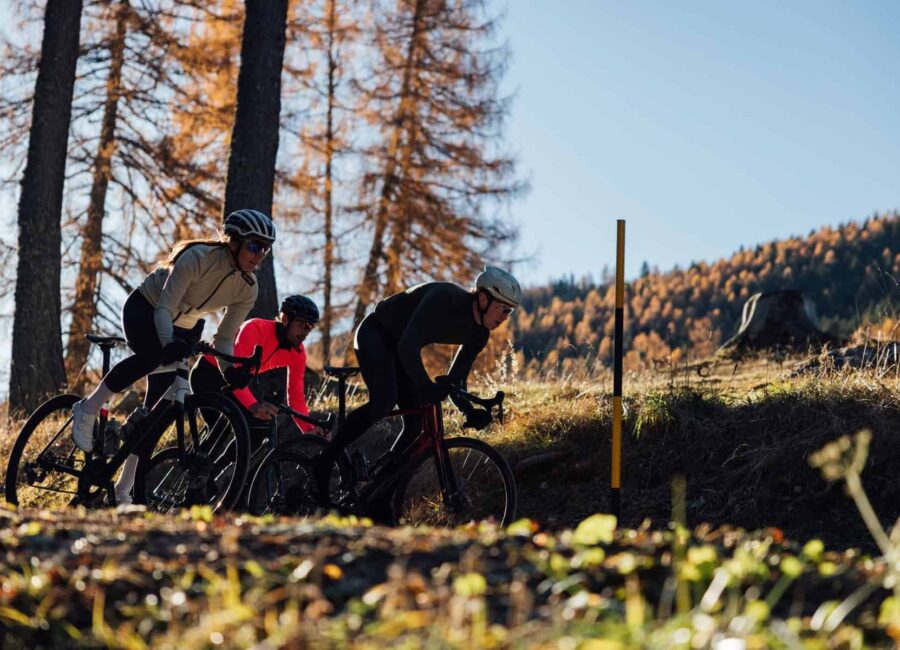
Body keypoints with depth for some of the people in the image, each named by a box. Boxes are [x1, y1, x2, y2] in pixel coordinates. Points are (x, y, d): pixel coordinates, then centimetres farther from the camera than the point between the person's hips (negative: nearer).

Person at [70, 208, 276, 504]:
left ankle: (123, 489, 5)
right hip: (143, 309, -6)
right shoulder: (197, 258, -31)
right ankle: (87, 410, -23)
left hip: (178, 330, 6)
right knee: (153, 355, -39)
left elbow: (224, 339, -8)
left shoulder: (247, 288, -14)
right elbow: (164, 310, -31)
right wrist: (170, 345, -49)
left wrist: (231, 372, -26)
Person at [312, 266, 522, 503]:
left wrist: (470, 412, -18)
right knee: (384, 399, -31)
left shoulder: (478, 333, -8)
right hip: (374, 333, -8)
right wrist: (426, 386, -51)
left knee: (415, 424, -4)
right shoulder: (444, 297, -32)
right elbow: (408, 346, -41)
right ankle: (324, 463, -20)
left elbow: (455, 380, 0)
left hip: (400, 348, 8)